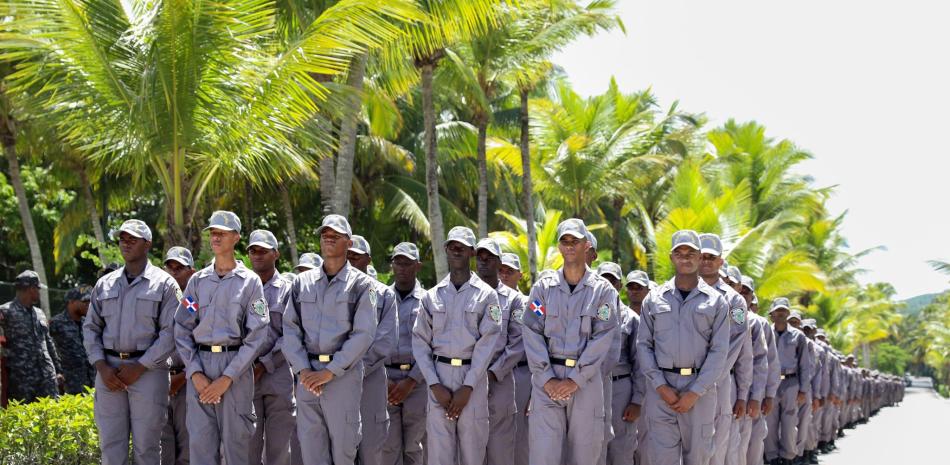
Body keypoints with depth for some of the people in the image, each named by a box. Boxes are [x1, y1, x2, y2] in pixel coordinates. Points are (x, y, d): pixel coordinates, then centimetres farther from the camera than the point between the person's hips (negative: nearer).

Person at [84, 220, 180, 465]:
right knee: (111, 445, 3)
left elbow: (170, 332, -6)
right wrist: (102, 367, -2)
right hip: (109, 371, 4)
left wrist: (140, 367, -12)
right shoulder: (105, 284, 15)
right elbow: (90, 328, 13)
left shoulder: (164, 284, 1)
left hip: (148, 369, -4)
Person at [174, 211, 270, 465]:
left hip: (236, 368, -3)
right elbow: (182, 329, 9)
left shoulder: (250, 282, 3)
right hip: (199, 366, 3)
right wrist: (195, 373, -5)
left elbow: (257, 336, -3)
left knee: (236, 442, -1)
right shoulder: (198, 281, 13)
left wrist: (227, 378, -10)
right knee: (200, 442, 1)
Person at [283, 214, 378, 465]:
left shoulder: (362, 284, 1)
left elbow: (363, 334, -7)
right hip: (307, 374, 3)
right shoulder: (302, 282, 13)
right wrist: (303, 370, -5)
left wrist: (329, 372, -12)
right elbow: (290, 328, 8)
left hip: (344, 375, -3)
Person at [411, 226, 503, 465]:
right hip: (439, 375, 2)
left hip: (473, 376, -2)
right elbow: (420, 341, 7)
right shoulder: (432, 296, 11)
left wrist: (467, 387, -10)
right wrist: (435, 385, -4)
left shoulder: (486, 295, 3)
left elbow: (488, 342, -4)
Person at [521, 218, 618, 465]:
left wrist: (575, 380, -11)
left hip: (586, 379, 0)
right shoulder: (543, 287, 8)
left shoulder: (603, 290, 4)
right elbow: (532, 334, 2)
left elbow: (602, 338, -4)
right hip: (547, 379, 0)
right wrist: (547, 379, -9)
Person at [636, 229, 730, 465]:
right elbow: (643, 345, 6)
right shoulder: (654, 299, 9)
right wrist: (661, 386, -6)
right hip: (661, 388, 1)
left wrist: (695, 393, -9)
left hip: (700, 389, 0)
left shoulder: (716, 301, 5)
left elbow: (719, 351, -1)